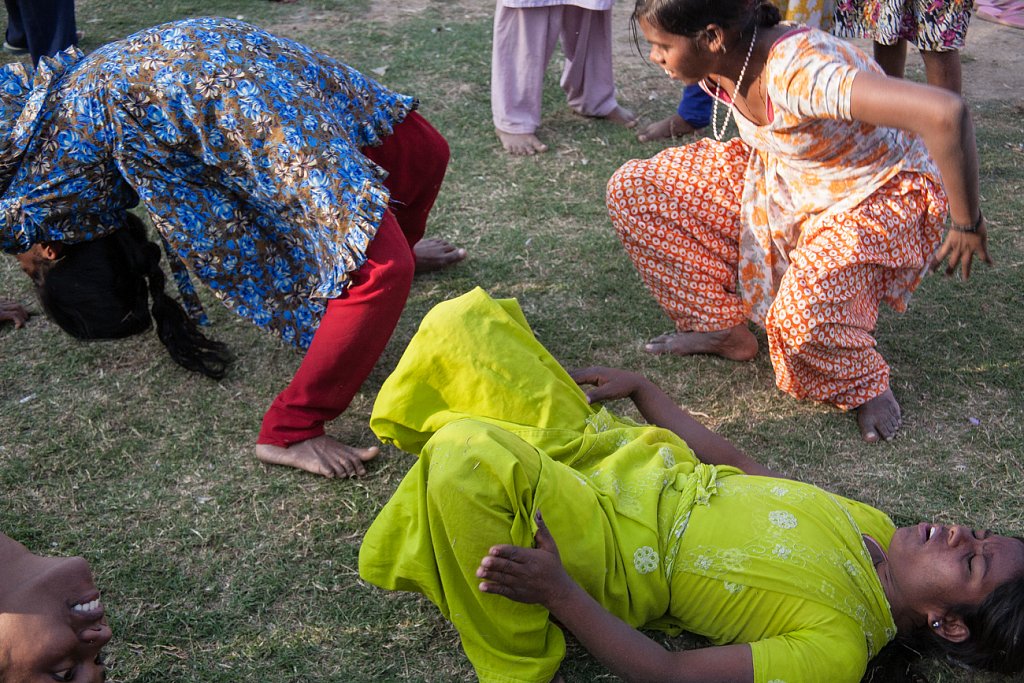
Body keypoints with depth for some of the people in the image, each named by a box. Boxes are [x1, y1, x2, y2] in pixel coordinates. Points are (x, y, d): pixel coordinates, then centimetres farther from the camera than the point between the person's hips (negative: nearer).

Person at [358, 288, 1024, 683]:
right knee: (460, 320, 1)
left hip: (600, 546, -7)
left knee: (467, 455, -40)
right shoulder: (872, 525, 1)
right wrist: (643, 388, 16)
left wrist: (558, 593, -32)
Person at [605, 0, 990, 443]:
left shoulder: (798, 73, -37)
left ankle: (861, 384, -2)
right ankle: (724, 329, 8)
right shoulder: (718, 63, -12)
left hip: (875, 198, -8)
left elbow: (945, 114, -45)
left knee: (803, 312, -38)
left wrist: (967, 225, -31)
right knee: (630, 190, -4)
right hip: (779, 182, 8)